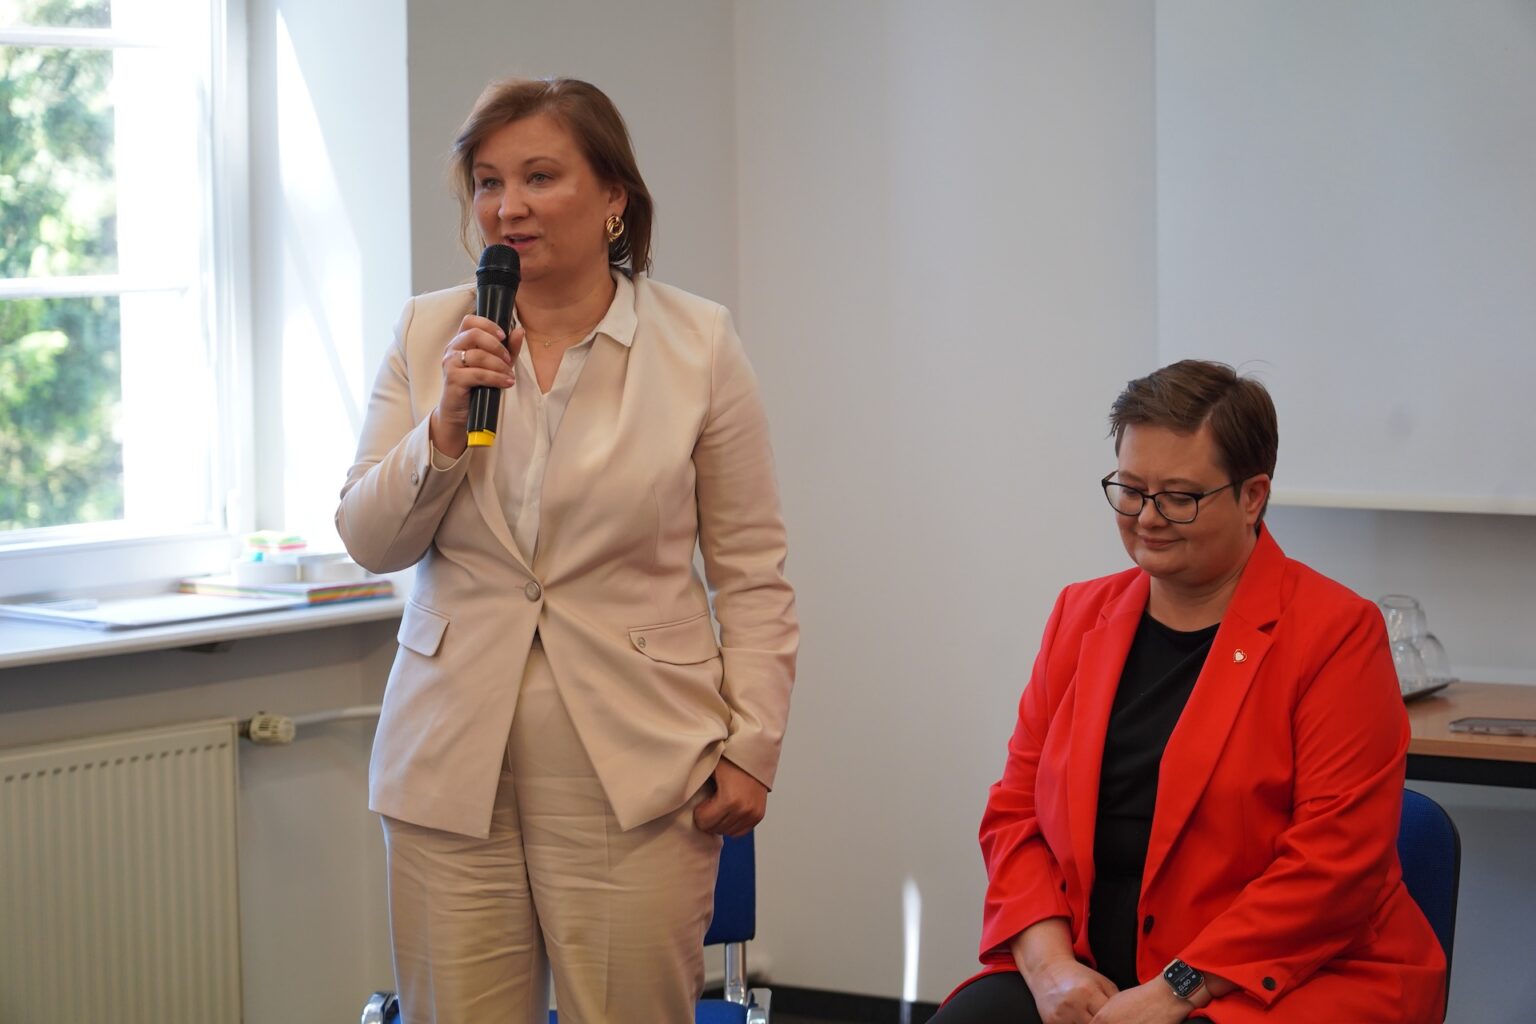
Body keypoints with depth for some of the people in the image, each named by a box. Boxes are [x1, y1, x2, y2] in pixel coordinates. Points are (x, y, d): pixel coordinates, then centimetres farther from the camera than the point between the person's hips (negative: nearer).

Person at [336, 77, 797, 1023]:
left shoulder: (699, 342, 0)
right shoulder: (428, 334, 6)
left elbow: (751, 573, 1)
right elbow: (370, 544, 5)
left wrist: (752, 750, -3)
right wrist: (446, 426, -11)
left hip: (635, 768, -2)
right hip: (453, 760, 2)